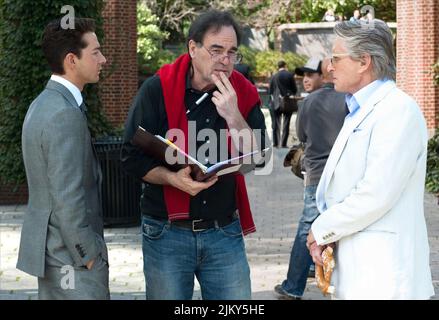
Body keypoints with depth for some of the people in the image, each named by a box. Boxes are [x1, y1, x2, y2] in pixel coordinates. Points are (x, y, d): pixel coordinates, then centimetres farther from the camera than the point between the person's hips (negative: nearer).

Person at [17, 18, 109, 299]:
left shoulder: (43, 105, 11)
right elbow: (68, 200, -23)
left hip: (50, 249, 10)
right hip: (72, 257, -10)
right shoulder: (66, 114, -20)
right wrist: (90, 256, -15)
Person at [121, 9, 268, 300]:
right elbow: (132, 157, -6)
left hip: (225, 232, 2)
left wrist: (233, 116, -18)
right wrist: (172, 178, -23)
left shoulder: (243, 93, 1)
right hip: (166, 232, -2)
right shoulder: (158, 89, -7)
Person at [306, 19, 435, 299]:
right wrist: (324, 233, 1)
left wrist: (322, 230, -10)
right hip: (355, 265, 9)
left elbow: (376, 195, -22)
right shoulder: (361, 111, 17)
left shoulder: (398, 111, -14)